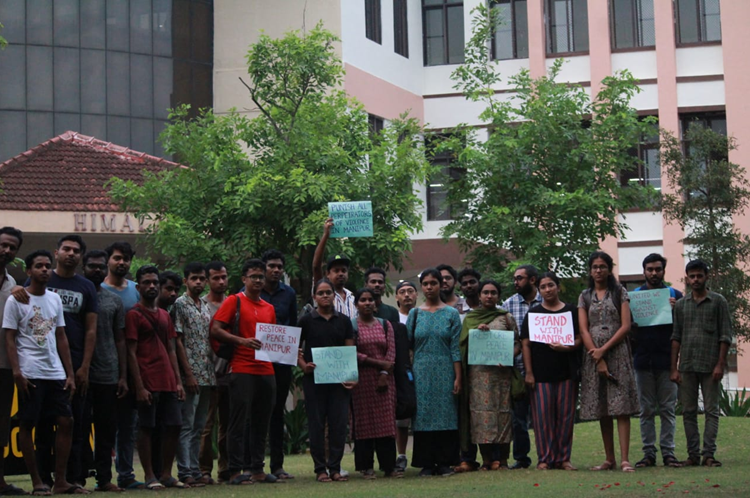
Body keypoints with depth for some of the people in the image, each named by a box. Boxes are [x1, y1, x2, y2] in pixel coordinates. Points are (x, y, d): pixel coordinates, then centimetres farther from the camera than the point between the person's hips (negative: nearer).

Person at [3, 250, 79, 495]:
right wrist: (16, 371, -17)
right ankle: (37, 482, 6)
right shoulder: (16, 300, -3)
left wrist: (70, 373, 9)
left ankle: (60, 480, 6)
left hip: (56, 373, 5)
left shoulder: (55, 299, 13)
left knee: (66, 421, 1)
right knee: (27, 425, -1)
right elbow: (9, 339, -6)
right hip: (30, 373, -5)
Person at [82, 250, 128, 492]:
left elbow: (120, 339, 13)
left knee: (107, 430, 5)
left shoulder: (114, 300, 12)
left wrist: (123, 376, 7)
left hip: (108, 375, 3)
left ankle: (104, 478, 11)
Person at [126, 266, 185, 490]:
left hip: (168, 383, 7)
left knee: (173, 427, 5)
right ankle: (150, 477, 3)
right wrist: (139, 386, -14)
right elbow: (131, 353, -8)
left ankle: (166, 475, 13)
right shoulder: (134, 315, -3)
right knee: (146, 428, -2)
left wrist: (178, 381, 10)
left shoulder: (165, 315, 18)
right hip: (148, 384, -7)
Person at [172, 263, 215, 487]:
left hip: (207, 376, 7)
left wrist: (212, 373, 12)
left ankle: (195, 470, 13)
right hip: (190, 376, -7)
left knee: (198, 427, 10)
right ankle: (185, 472, -6)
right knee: (186, 426, -6)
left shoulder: (205, 308, 17)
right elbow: (177, 341, -10)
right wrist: (188, 374, -16)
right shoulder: (180, 305, -5)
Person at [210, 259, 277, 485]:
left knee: (261, 423, 8)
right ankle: (235, 471, -3)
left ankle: (257, 469, 14)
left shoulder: (269, 309, 19)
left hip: (266, 371, 6)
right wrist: (242, 341, -19)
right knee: (239, 422, -6)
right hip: (242, 370, -6)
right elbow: (215, 330, -7)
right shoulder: (234, 301, 1)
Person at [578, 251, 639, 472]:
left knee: (621, 408, -10)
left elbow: (626, 326, -2)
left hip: (617, 353, -3)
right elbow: (583, 330, 3)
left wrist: (604, 350, -10)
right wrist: (598, 360, -8)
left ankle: (624, 459, -15)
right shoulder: (585, 296, 12)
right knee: (601, 409, 3)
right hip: (593, 356, 3)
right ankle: (609, 459, 9)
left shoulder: (619, 292, 7)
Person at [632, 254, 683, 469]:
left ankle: (668, 451, 5)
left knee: (667, 409, 1)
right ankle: (649, 453, 8)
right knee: (646, 410, 5)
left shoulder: (675, 295, 6)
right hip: (643, 360, 1)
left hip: (666, 360, -1)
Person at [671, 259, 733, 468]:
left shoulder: (718, 301, 2)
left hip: (710, 366, -3)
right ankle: (693, 454, 8)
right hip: (687, 366, 3)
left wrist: (720, 365, -9)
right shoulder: (681, 304, 10)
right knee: (688, 412, 4)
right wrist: (673, 368, 3)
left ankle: (709, 454, -2)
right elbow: (676, 337, 9)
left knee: (711, 411, -2)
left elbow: (725, 336, -1)